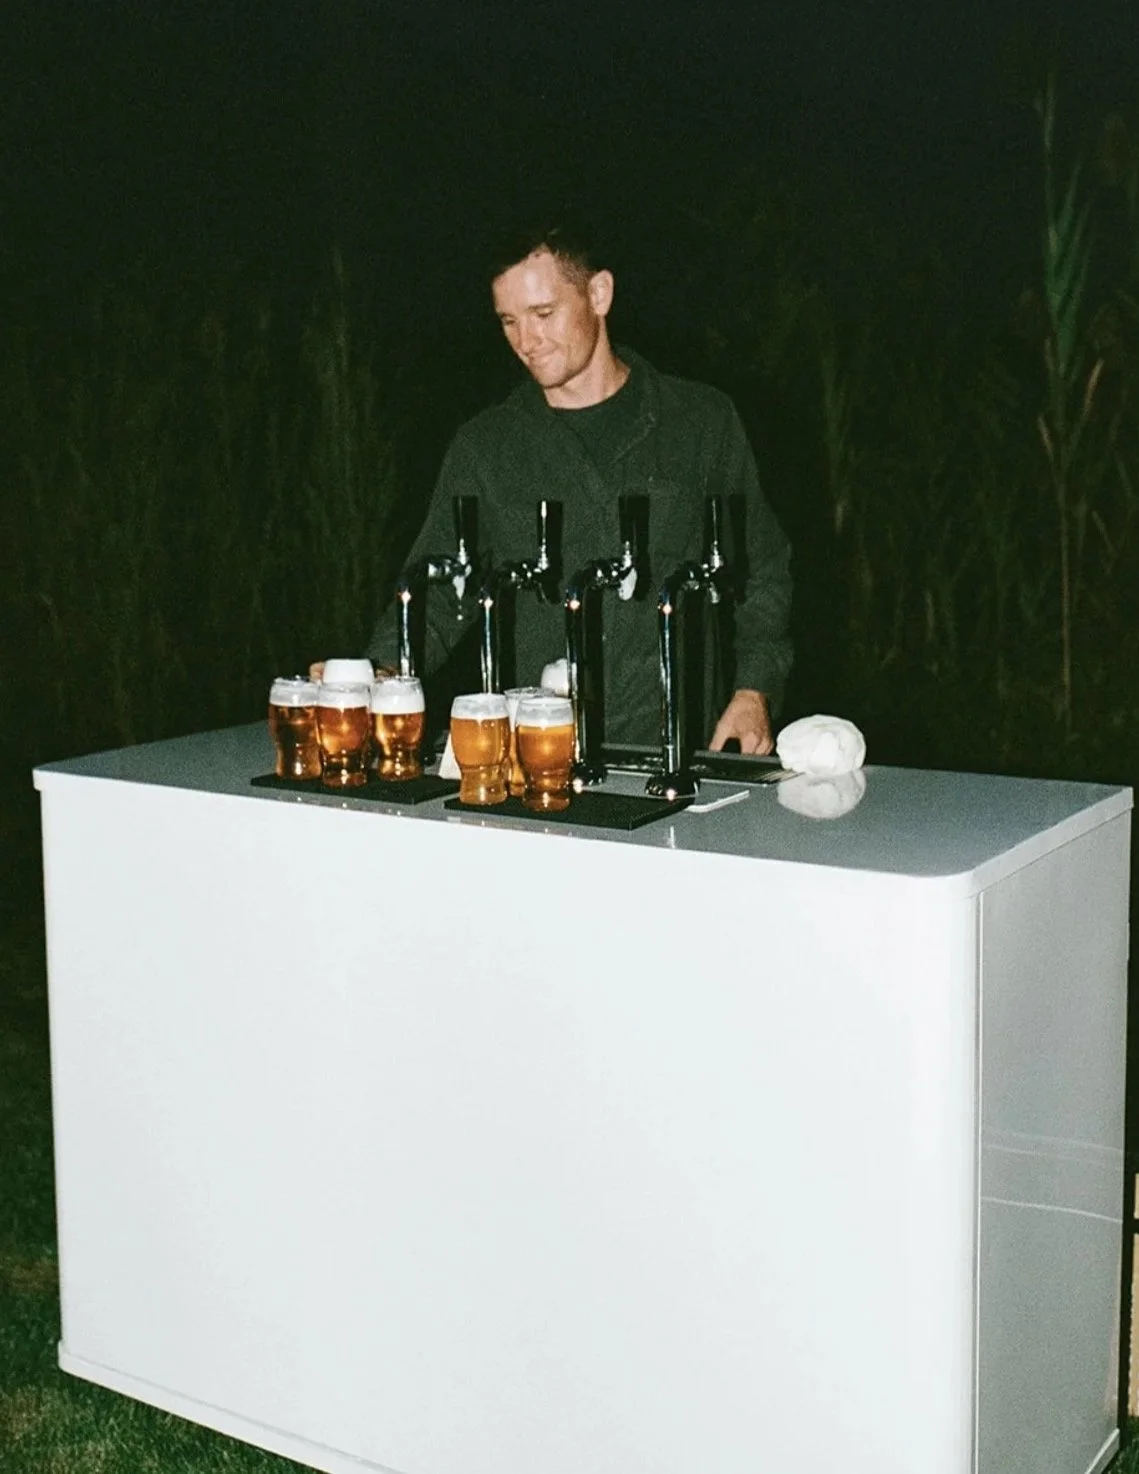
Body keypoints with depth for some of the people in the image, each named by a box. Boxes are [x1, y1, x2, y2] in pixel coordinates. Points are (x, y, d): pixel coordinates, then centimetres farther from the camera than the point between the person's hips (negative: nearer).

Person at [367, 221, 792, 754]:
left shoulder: (702, 420, 10)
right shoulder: (483, 446, 12)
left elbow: (763, 572, 14)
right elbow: (435, 592, 9)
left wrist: (753, 694, 1)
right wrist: (381, 677, -11)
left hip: (676, 747, -1)